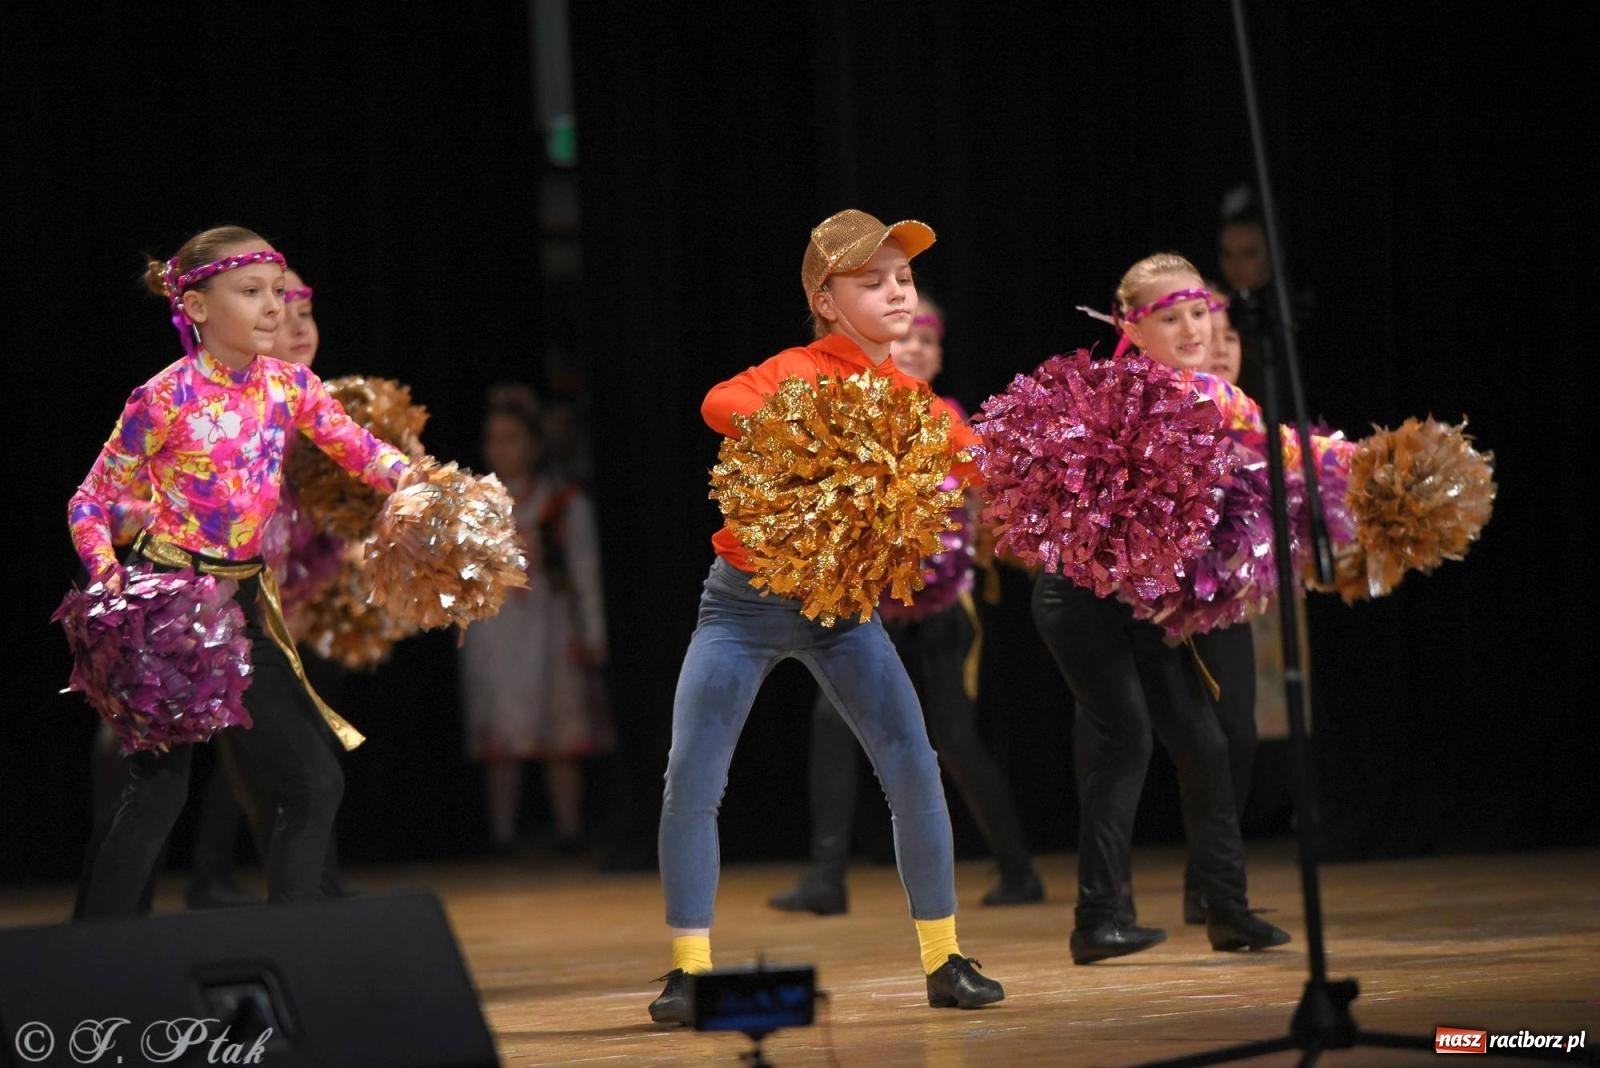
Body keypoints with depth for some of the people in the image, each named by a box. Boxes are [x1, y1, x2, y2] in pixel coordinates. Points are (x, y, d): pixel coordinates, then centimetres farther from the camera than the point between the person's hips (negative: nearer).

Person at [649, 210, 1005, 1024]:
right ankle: (688, 968, 5)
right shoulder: (797, 373, -15)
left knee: (913, 769, -6)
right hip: (745, 598, -4)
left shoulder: (912, 398, 2)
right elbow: (721, 405, -34)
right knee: (690, 782, -7)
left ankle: (944, 961, 6)